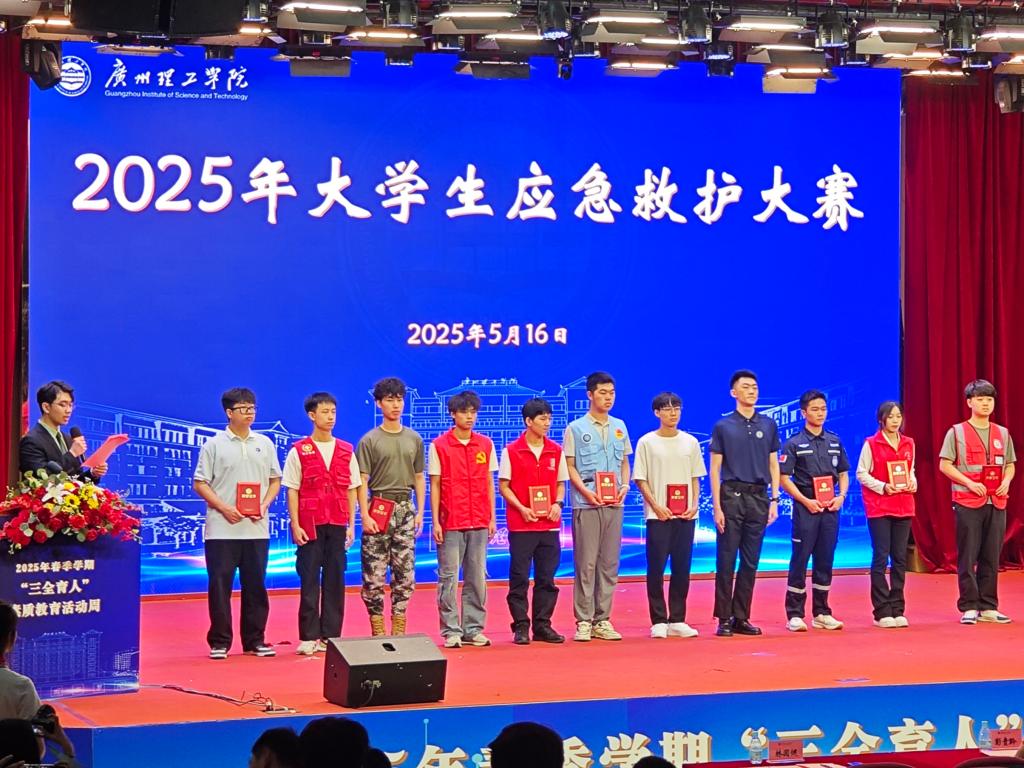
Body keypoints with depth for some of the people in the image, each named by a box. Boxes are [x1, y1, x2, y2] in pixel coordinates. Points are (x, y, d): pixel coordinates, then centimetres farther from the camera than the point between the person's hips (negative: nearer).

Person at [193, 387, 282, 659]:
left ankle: (255, 640, 15)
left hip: (256, 528, 3)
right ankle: (219, 642, 6)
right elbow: (200, 483, -1)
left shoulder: (264, 444, 11)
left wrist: (265, 504, -3)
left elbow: (275, 480, 15)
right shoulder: (214, 445, 1)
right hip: (222, 528, -3)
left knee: (255, 585, 6)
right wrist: (224, 508, -13)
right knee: (220, 585, -1)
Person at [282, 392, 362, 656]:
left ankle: (331, 636, 7)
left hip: (337, 524, 3)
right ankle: (309, 637, 1)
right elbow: (292, 491, 0)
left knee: (335, 580, 2)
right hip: (310, 525, -3)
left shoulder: (346, 451, 9)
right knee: (309, 580, -2)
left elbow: (351, 490, 11)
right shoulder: (299, 451, 1)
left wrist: (351, 524, 4)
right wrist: (295, 525, -8)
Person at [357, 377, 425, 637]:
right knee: (374, 576, -5)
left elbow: (419, 478, 15)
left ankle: (399, 631, 10)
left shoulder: (414, 439, 12)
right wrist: (365, 515, -12)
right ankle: (377, 631, 1)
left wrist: (420, 512, 6)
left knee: (405, 575, 3)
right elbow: (362, 480, -3)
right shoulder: (370, 440, 0)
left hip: (405, 509, 4)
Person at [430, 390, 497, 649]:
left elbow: (489, 484, 13)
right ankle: (451, 630, 2)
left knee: (477, 577, 4)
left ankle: (473, 628, 11)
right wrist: (435, 521, -5)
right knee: (449, 577, -2)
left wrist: (492, 518, 8)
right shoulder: (439, 445, 0)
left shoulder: (485, 445, 9)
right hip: (450, 523, -3)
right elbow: (435, 485, 0)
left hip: (479, 522, 3)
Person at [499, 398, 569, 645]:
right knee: (519, 578, -1)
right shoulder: (511, 451, -3)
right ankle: (521, 627, 5)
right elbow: (503, 486, -1)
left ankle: (543, 625, 12)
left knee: (547, 577, 5)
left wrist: (558, 504, -4)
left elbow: (560, 483, 15)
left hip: (549, 523, 4)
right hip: (521, 525, -4)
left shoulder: (556, 451, 8)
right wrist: (522, 509, -13)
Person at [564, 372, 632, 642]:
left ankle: (602, 620, 11)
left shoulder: (619, 427, 14)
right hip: (586, 504, -4)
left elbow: (625, 462, 18)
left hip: (614, 503, 4)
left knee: (609, 563, 5)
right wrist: (585, 491, -15)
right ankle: (583, 622, -1)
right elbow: (569, 466, -1)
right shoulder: (576, 428, 1)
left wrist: (625, 485, 0)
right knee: (586, 563, -5)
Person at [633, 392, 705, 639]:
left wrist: (694, 505, -1)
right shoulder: (647, 442, 0)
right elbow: (640, 479, -1)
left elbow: (695, 478, 13)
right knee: (656, 568, -3)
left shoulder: (690, 442, 10)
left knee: (682, 568, 3)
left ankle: (677, 620, 10)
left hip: (685, 515, 3)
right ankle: (658, 621, 3)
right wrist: (656, 506, -12)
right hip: (658, 515, -3)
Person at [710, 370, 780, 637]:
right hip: (731, 495, -3)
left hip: (759, 497, 3)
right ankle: (724, 619, 1)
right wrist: (717, 507, -7)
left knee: (750, 562, 5)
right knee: (726, 561, -3)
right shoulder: (723, 426, 2)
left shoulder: (768, 425, 11)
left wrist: (774, 500, 4)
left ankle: (741, 617, 11)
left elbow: (773, 465, 13)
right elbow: (715, 469, 0)